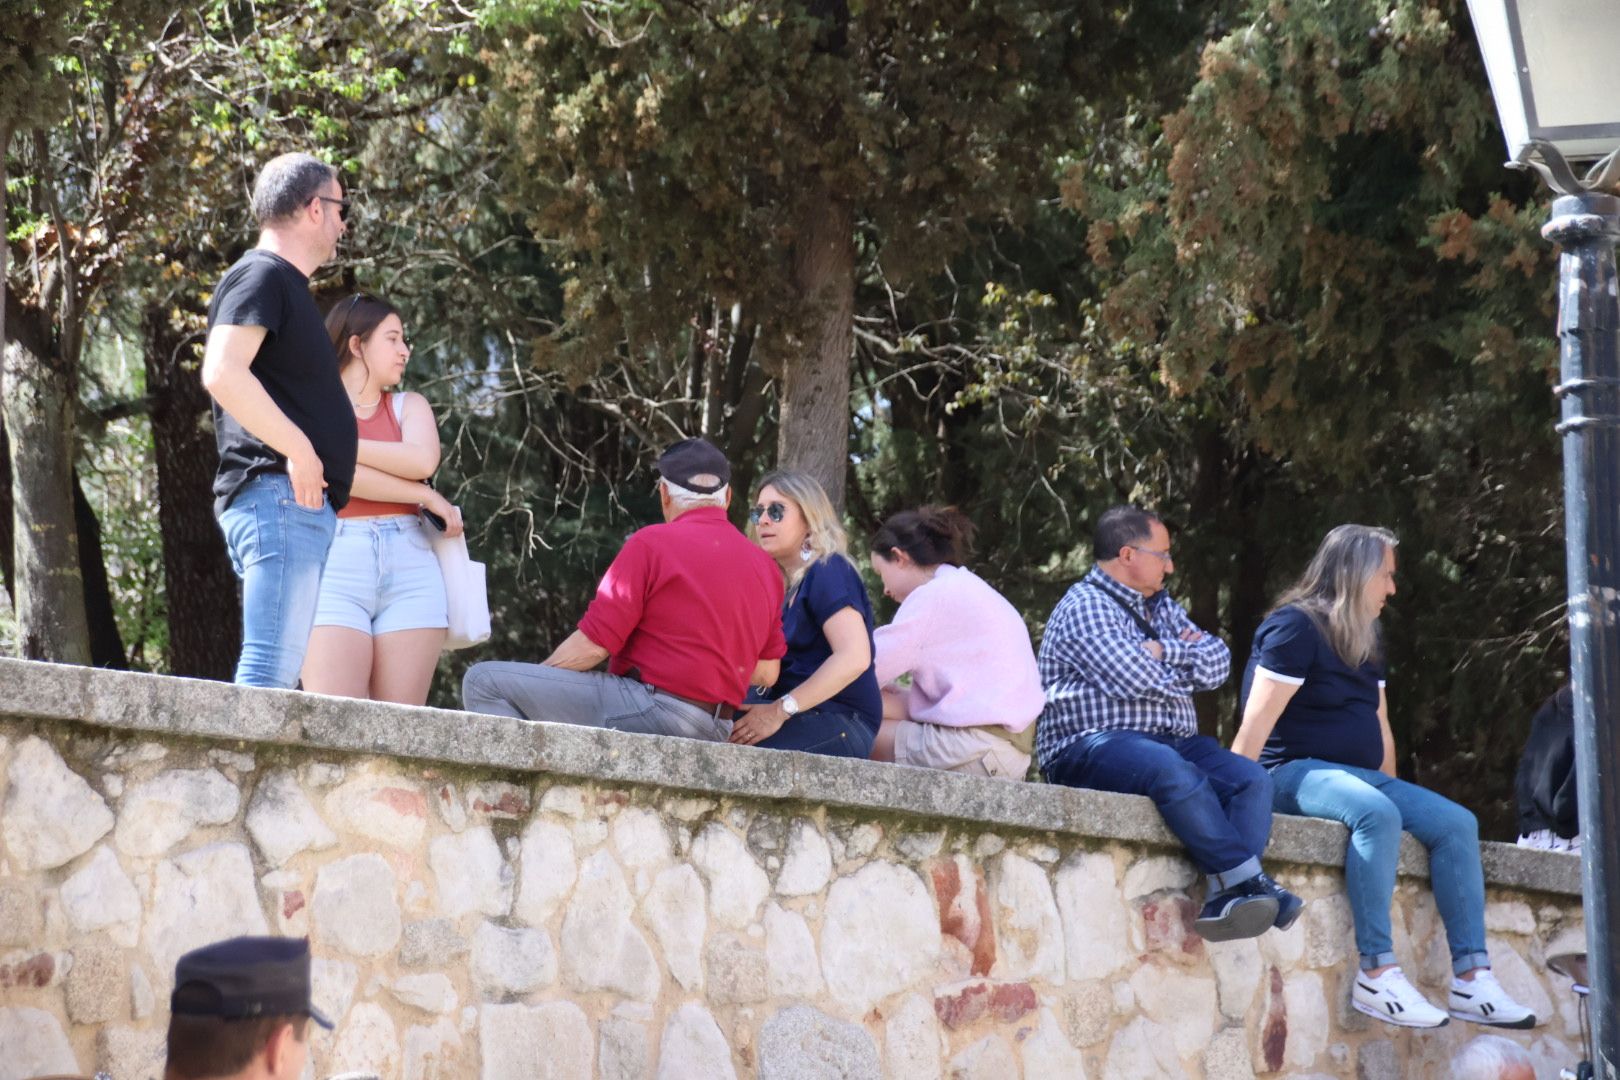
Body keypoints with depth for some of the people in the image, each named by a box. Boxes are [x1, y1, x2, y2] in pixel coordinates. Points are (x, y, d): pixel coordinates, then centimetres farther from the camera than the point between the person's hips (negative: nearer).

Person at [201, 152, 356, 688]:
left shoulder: (285, 284, 25)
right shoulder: (261, 276, -6)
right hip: (279, 496, -10)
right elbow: (222, 372, -22)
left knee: (274, 671, 7)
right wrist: (299, 450, -20)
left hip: (301, 502, 10)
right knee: (271, 669, -16)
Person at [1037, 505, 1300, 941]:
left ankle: (1224, 899, -38)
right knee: (1175, 772, -38)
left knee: (1251, 778, -18)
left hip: (1172, 741, 8)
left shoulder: (1161, 607, 25)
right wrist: (1186, 663, 5)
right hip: (1092, 746, -8)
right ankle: (1248, 881, -36)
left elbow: (1217, 662, 13)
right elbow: (1135, 679, -15)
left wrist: (1165, 651, -5)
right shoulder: (1085, 606, -3)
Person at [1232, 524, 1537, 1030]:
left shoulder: (1366, 642, 19)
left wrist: (1394, 792, 13)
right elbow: (1257, 723, -17)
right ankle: (1376, 974, -39)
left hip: (1360, 775, 9)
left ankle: (1472, 979, -14)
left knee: (1456, 823, -7)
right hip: (1296, 772, -9)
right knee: (1376, 814, -37)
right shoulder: (1295, 628, -10)